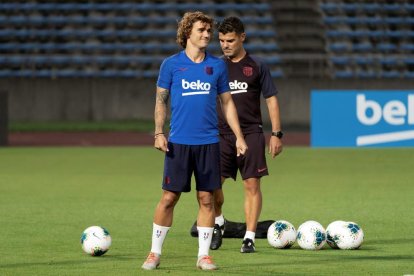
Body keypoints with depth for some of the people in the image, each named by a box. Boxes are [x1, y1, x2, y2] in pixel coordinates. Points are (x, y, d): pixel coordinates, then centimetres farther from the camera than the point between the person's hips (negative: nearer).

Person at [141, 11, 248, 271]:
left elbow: (227, 103, 12)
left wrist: (239, 136, 6)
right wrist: (159, 133, -7)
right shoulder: (171, 64, 2)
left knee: (206, 198, 3)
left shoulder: (217, 65, 7)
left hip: (208, 142, 2)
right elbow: (161, 101, 5)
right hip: (178, 142, -2)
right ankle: (155, 253, 9)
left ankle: (204, 254, 10)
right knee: (169, 197, -1)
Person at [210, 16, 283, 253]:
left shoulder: (257, 66, 3)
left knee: (252, 185, -4)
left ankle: (249, 238, 1)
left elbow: (272, 99, 5)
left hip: (251, 134, -1)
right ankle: (218, 223, 20)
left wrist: (277, 134, -1)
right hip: (221, 133, 1)